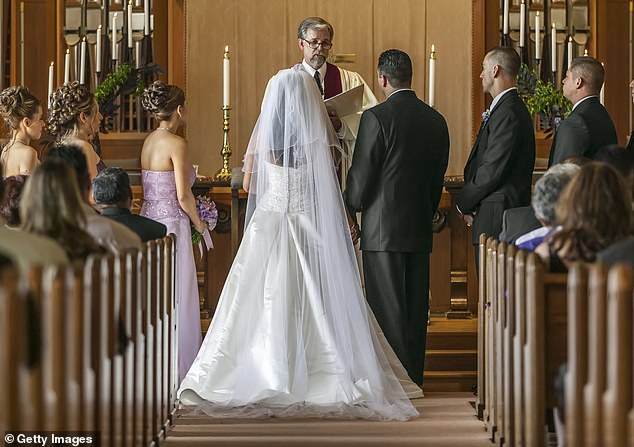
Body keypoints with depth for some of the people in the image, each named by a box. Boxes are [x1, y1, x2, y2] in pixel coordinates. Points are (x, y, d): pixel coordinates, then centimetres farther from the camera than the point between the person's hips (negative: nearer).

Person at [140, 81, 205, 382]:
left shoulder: (148, 142, 9)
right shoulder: (176, 144, -14)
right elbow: (183, 196, -15)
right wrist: (199, 224, -1)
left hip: (148, 219, 8)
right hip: (172, 223, -8)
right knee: (176, 297, -1)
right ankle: (176, 367, 3)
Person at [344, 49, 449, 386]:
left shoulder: (376, 118, -12)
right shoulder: (436, 121, 7)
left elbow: (361, 176, -10)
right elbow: (438, 178, 12)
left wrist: (348, 212, 7)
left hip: (383, 230, -6)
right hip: (420, 230, 6)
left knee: (388, 309, -2)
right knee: (416, 309, 10)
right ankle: (414, 380, 16)